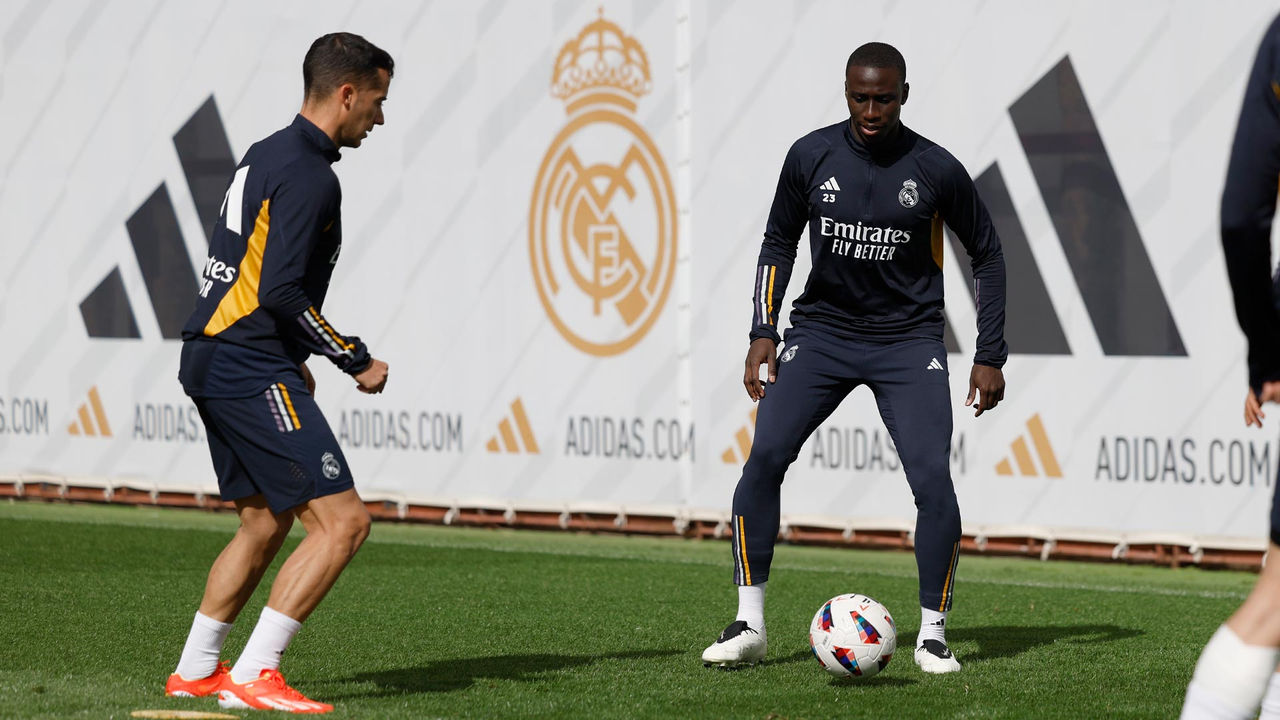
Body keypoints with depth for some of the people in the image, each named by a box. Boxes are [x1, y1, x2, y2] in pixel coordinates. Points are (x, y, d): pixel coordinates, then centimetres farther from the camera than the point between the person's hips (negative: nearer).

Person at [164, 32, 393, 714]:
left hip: (212, 358, 10)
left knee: (264, 525, 21)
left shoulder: (264, 156, 16)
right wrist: (357, 361, -12)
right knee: (342, 520, -11)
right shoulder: (309, 177, -15)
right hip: (252, 371, -10)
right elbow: (282, 293, -22)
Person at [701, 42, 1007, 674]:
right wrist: (763, 333, 2)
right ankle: (749, 625, -7)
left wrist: (990, 356, 2)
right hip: (822, 332, 2)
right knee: (764, 456, -15)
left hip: (908, 342, -2)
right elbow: (779, 242, 11)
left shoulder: (936, 170, -8)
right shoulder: (811, 157, -3)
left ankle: (932, 633, -2)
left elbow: (986, 253, 5)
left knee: (932, 476, -17)